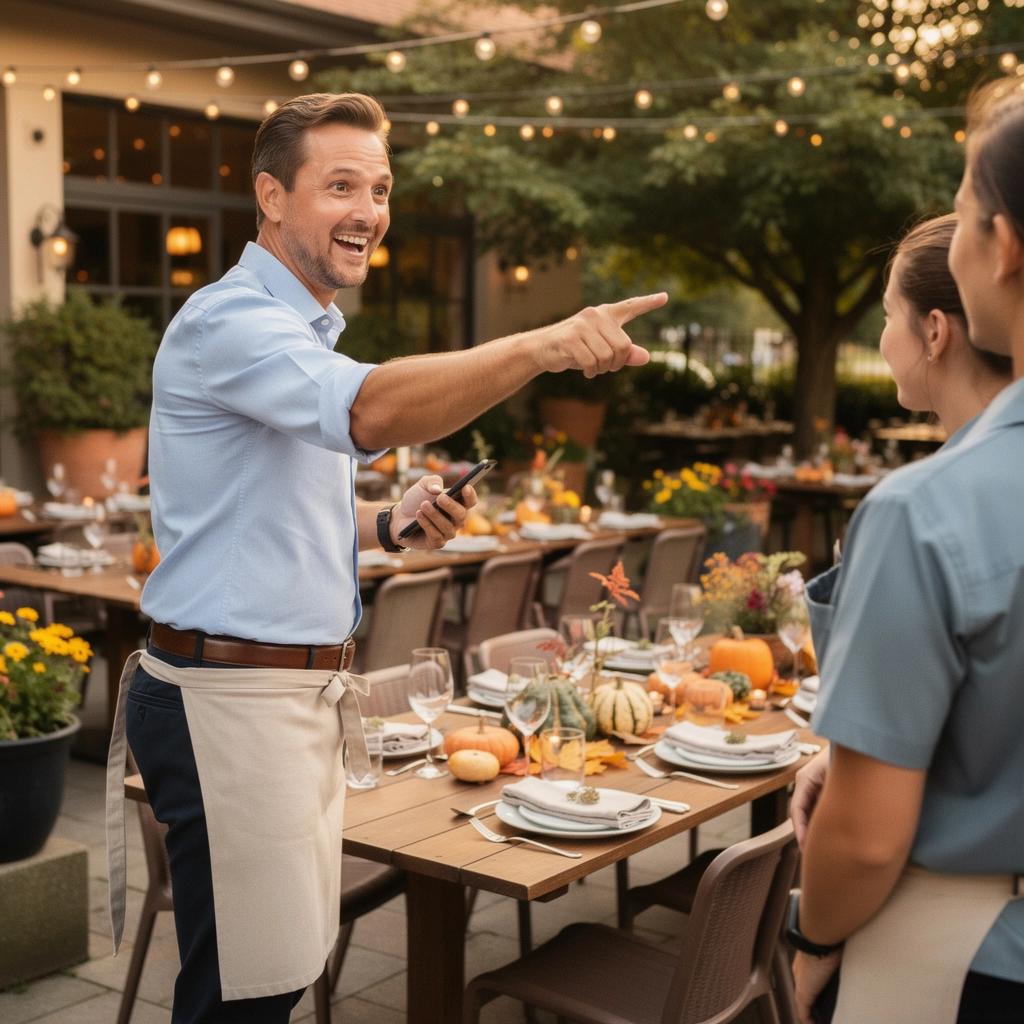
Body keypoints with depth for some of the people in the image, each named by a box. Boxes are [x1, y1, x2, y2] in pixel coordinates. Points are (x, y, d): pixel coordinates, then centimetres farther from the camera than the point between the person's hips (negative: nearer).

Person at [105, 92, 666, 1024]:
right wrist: (544, 346, -48)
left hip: (301, 691, 10)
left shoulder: (305, 332, 16)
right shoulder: (232, 321, -16)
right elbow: (375, 412, -36)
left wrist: (391, 524, 4)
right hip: (231, 697, -10)